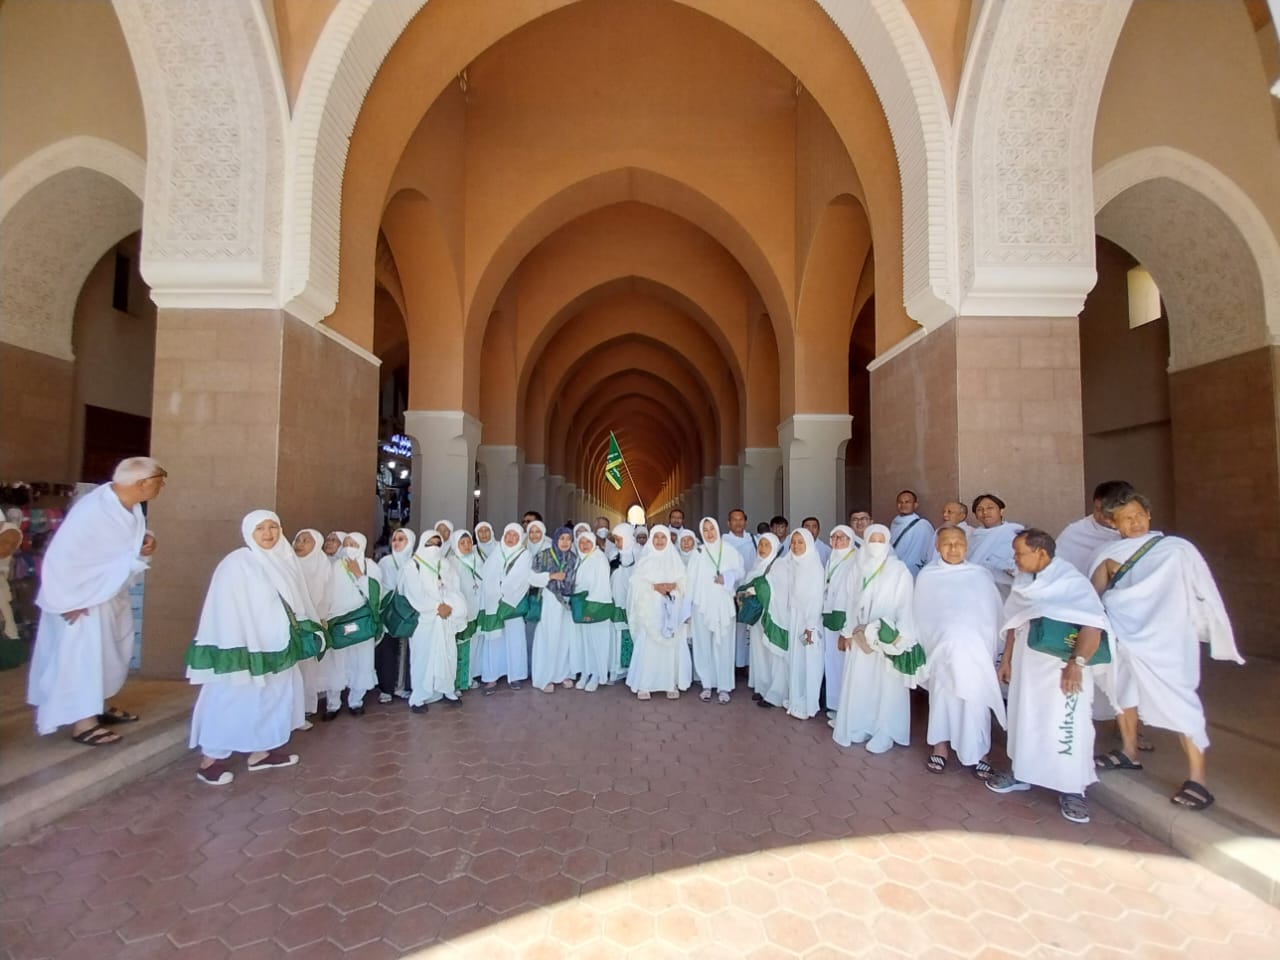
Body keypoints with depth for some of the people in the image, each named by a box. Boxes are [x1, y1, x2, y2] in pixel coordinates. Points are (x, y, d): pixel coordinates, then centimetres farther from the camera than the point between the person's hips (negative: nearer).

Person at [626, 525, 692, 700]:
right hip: (649, 608, -1)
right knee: (647, 645, -7)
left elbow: (684, 581, 5)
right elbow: (637, 583, -1)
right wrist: (655, 586, -14)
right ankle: (643, 685, -1)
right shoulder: (644, 560, 8)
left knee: (672, 645, -3)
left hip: (671, 609, 1)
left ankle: (672, 684, 5)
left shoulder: (675, 559, 12)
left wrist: (673, 585, -14)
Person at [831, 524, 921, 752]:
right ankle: (858, 729, 20)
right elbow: (852, 601, 10)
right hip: (860, 635, 4)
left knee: (886, 685, 2)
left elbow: (906, 604, -9)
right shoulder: (857, 567, 8)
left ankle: (884, 734, 11)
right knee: (858, 683, 8)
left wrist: (899, 635, -19)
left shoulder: (899, 570, -6)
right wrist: (848, 631, 7)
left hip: (887, 637, -4)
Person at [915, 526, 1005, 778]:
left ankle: (978, 753, 14)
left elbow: (994, 615, 6)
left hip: (975, 651, 0)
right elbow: (921, 617, 8)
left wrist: (992, 651, 4)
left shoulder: (982, 575, 3)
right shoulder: (927, 576, 4)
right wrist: (923, 648, 8)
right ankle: (940, 747, 18)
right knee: (942, 698, 6)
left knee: (975, 702, 0)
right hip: (941, 649, 0)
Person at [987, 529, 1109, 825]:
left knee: (1066, 728, -3)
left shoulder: (1071, 581, -14)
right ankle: (1021, 772, 28)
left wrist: (1077, 663, -30)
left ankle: (1072, 790, 12)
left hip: (1062, 669, -6)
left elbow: (1094, 625, -23)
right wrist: (1006, 659, 15)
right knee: (1023, 720, 14)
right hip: (1026, 666, 7)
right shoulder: (1023, 583, 6)